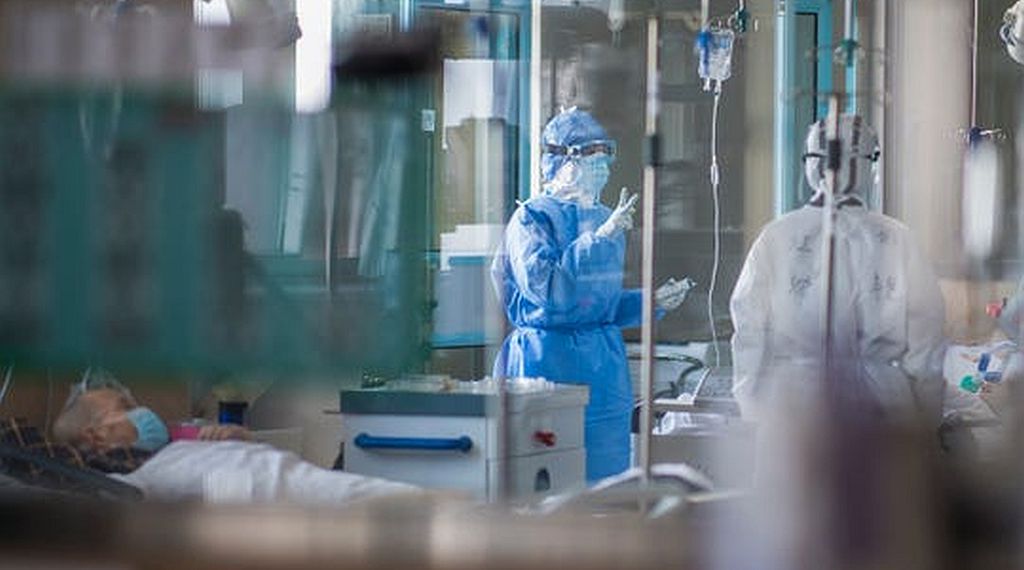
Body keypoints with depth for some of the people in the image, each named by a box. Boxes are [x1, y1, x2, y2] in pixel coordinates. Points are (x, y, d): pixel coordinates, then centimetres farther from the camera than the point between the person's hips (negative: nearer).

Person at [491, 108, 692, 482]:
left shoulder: (608, 220, 15)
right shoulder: (531, 219, -6)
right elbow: (545, 289, -21)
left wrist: (652, 301, 6)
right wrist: (599, 238, -19)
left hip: (605, 366, 7)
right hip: (547, 363, -7)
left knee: (606, 482, 4)